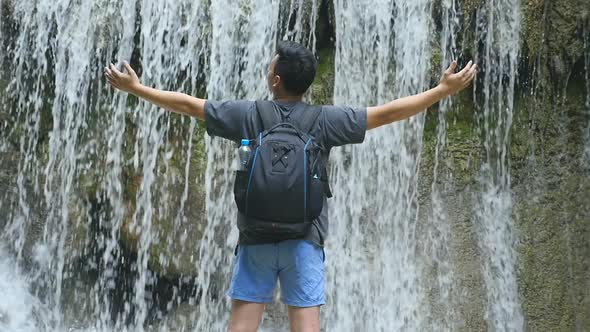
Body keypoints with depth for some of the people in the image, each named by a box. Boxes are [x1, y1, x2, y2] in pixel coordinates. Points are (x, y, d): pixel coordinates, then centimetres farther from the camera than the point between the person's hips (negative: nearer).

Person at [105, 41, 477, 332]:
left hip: (256, 236, 1)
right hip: (304, 237, -1)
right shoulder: (324, 119, -5)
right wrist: (445, 89, 2)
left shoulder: (248, 114, -3)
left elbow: (188, 104, 6)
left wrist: (135, 87, 18)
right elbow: (388, 113, -4)